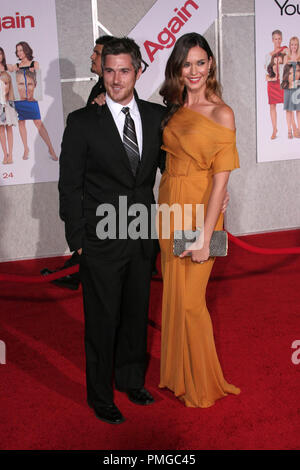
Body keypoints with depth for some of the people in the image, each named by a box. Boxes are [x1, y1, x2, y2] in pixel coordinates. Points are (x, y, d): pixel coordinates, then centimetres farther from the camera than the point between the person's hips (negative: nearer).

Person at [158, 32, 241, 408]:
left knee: (189, 299, 1)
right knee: (172, 294, 14)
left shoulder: (221, 114, -11)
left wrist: (205, 236, -19)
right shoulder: (173, 109, 8)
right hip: (168, 208, 6)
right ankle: (177, 373, 33)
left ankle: (201, 384, 22)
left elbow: (221, 178, -15)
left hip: (200, 211, -6)